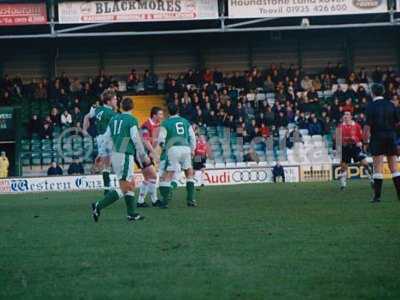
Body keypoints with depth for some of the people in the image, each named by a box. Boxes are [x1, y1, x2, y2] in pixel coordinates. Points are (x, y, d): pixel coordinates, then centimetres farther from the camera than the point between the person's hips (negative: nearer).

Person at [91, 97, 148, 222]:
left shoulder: (114, 119, 13)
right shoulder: (132, 120, -6)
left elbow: (106, 138, 14)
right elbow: (136, 139, -9)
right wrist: (144, 155, 1)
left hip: (114, 154, 8)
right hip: (125, 155, -8)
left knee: (131, 184, 16)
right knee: (124, 188, -7)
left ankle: (131, 213, 14)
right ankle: (99, 206, -17)